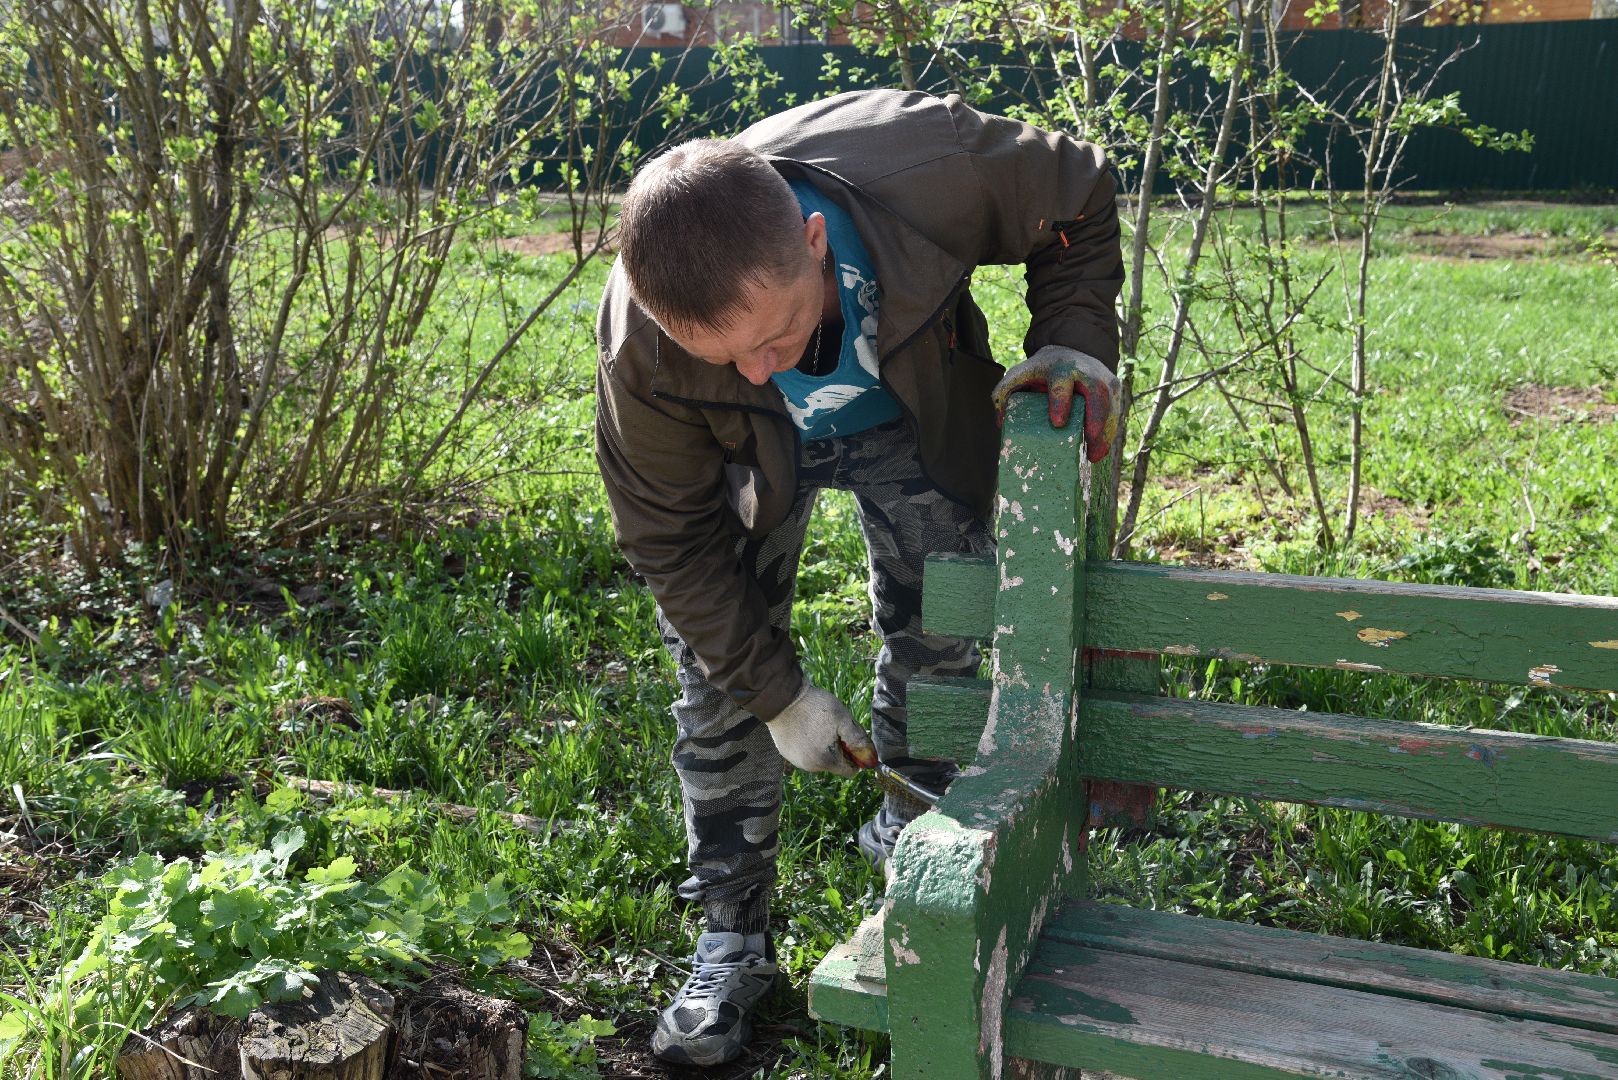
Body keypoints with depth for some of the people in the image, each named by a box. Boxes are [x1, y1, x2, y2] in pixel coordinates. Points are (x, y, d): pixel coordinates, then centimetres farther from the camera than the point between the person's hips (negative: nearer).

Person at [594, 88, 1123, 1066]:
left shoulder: (933, 166, -42)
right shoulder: (640, 346, -39)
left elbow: (1082, 200, -17)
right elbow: (671, 537, -21)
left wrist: (1072, 342, -31)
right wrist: (779, 693, -17)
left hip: (912, 418, 1)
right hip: (749, 453, 0)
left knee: (938, 632, 5)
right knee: (721, 682, -4)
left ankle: (911, 829, 35)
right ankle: (733, 937, 13)